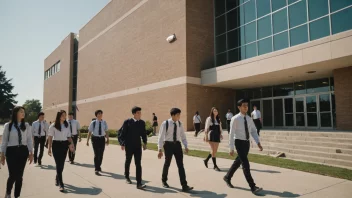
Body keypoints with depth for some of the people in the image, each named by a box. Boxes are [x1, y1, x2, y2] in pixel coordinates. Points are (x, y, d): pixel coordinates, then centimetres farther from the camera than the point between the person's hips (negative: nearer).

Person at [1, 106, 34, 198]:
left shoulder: (26, 125, 3)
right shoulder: (8, 125, -1)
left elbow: (29, 140, 4)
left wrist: (31, 153, 0)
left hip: (23, 151, 2)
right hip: (11, 151, -2)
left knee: (19, 175, 7)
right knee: (13, 174, -4)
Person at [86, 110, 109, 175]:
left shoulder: (104, 122, 3)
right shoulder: (93, 123, -5)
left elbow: (106, 131, 8)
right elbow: (89, 132, -2)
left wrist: (107, 139, 5)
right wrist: (87, 140, -4)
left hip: (102, 139, 3)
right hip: (95, 138, -3)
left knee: (101, 154, 13)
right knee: (96, 154, -7)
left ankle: (99, 166, 34)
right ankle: (97, 170, -1)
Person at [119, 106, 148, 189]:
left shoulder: (142, 122, 2)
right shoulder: (127, 122, -8)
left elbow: (144, 133, 11)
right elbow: (122, 133, -5)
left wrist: (145, 142, 3)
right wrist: (122, 144, -8)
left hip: (138, 146, 2)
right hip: (129, 146, -2)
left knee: (138, 164, -5)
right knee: (128, 162, 17)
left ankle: (139, 183, -6)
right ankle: (127, 177, 42)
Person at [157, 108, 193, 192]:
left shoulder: (179, 124, 3)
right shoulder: (165, 123, -11)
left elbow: (183, 136, 10)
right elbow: (161, 136, -11)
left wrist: (186, 146, 1)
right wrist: (160, 149, -13)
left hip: (177, 144, 3)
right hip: (168, 144, -3)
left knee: (180, 165, -1)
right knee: (167, 163, 14)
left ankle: (184, 186, 1)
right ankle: (164, 181, 39)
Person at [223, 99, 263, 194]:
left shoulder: (249, 119, 5)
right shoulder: (235, 119, -13)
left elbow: (253, 131, 7)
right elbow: (231, 134, -13)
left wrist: (258, 143, -7)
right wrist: (231, 148, -14)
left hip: (247, 142, 7)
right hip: (239, 142, -7)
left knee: (238, 162, 18)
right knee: (245, 164, -10)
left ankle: (227, 177, 38)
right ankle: (253, 187, -4)